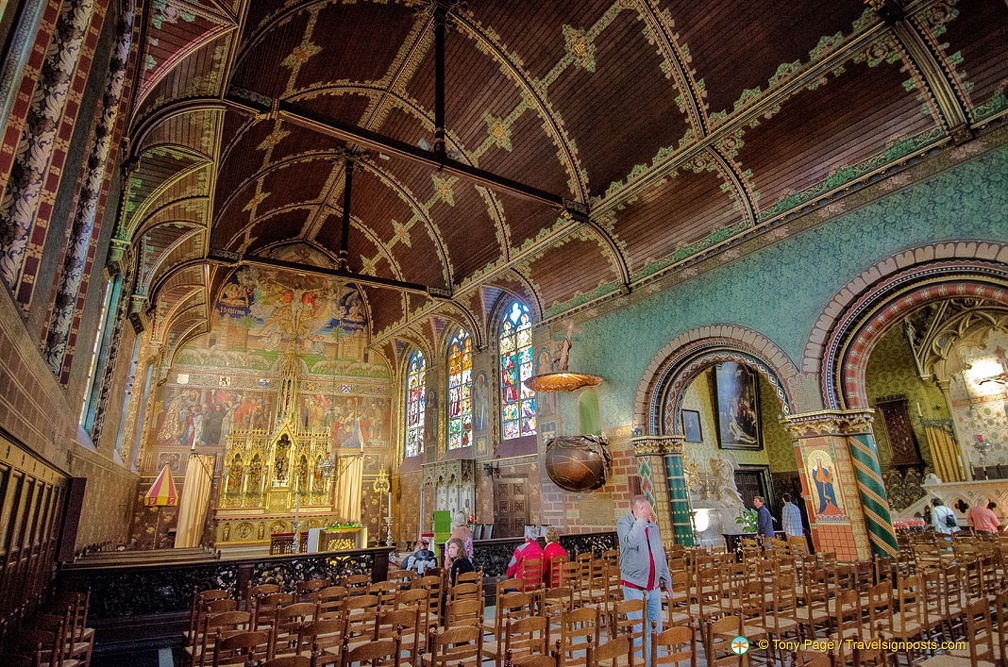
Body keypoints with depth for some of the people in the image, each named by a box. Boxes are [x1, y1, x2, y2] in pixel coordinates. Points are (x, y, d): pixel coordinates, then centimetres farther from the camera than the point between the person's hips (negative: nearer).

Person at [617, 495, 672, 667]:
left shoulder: (653, 526, 11)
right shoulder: (624, 522, -8)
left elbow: (661, 556, 19)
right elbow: (631, 541, -29)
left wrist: (667, 581, 19)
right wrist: (640, 520, -20)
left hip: (654, 586, 6)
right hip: (634, 587, -6)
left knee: (655, 629, 13)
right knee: (640, 630, -5)